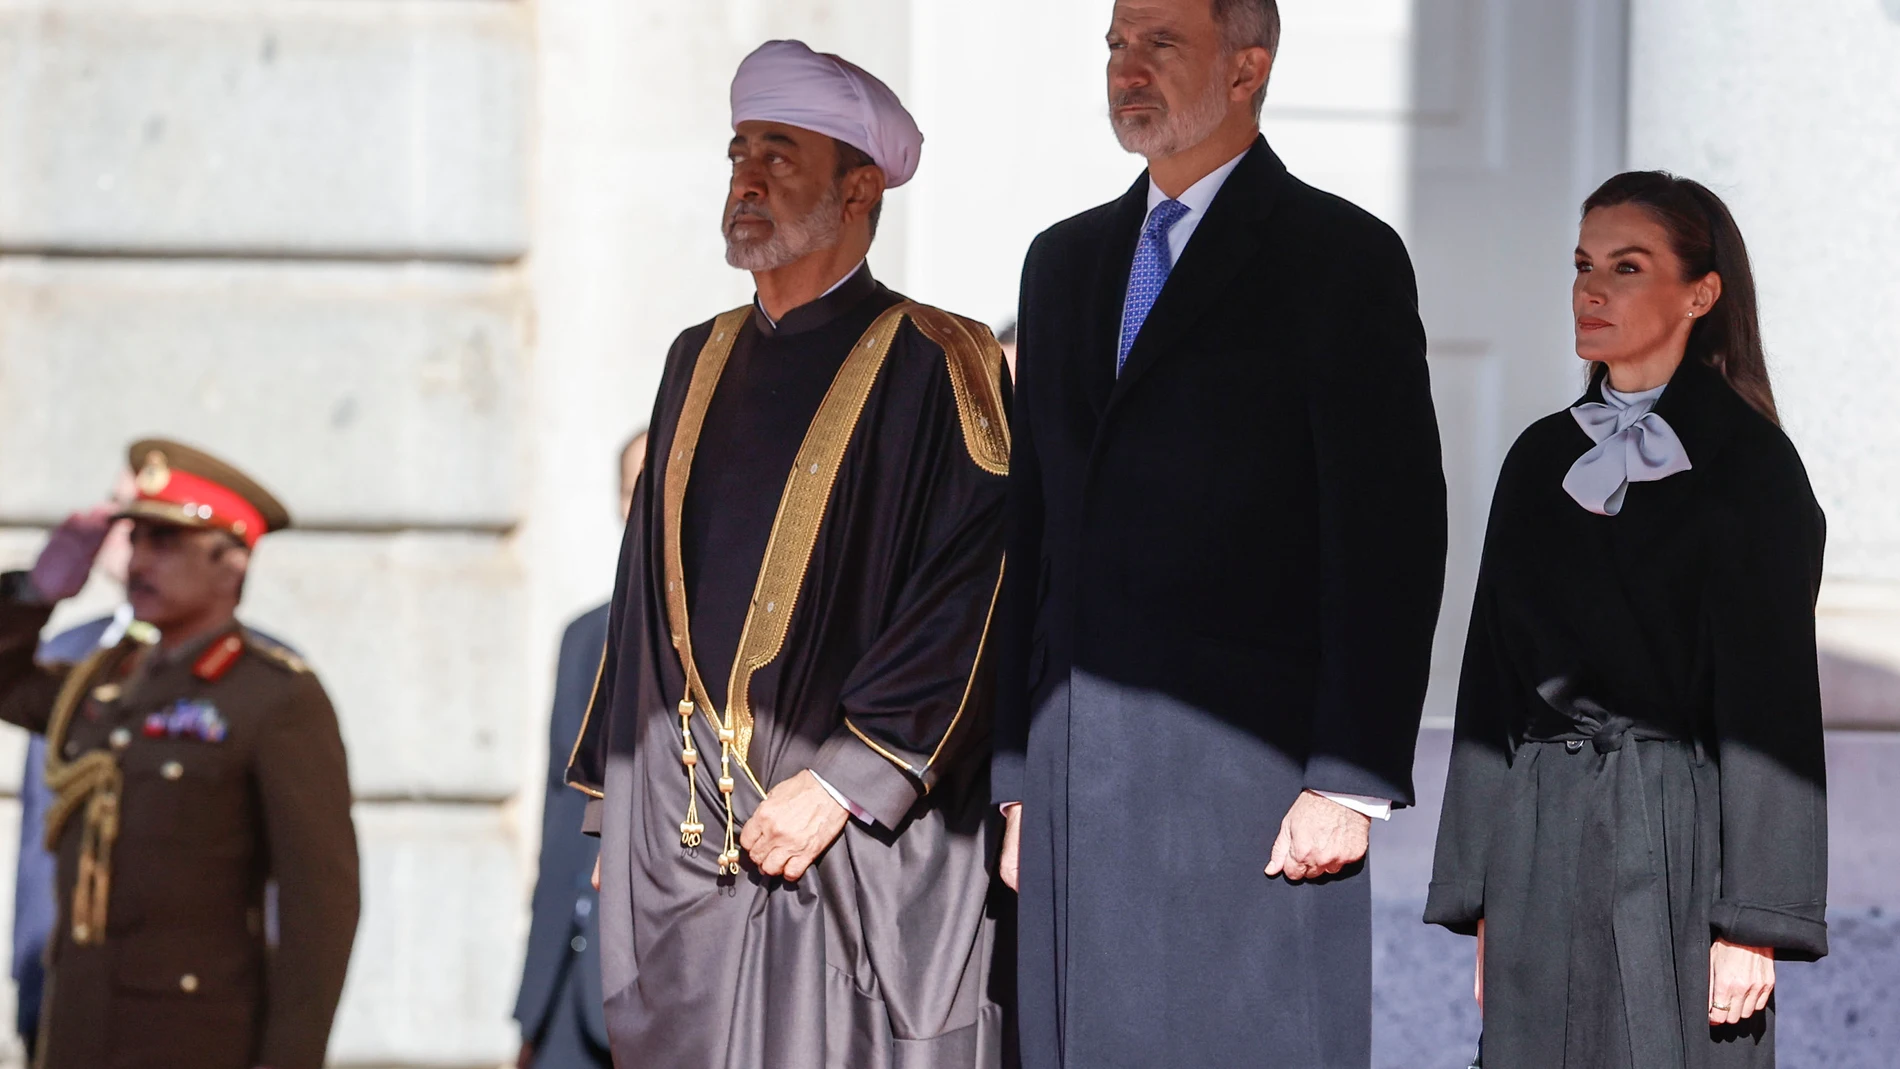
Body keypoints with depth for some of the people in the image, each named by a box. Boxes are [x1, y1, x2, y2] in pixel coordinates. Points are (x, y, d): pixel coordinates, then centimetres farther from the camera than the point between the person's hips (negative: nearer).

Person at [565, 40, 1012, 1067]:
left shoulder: (936, 369, -4)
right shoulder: (700, 364, 16)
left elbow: (969, 604, -12)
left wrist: (842, 783, -17)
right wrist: (615, 806, 15)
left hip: (864, 853, -6)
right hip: (679, 846, 6)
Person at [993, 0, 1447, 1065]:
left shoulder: (1343, 258, -2)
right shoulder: (1065, 261, 18)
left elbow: (1391, 538, -7)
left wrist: (1351, 781, -13)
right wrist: (1013, 774, 13)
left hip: (1254, 778, -6)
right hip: (1075, 778, 6)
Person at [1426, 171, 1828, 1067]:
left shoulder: (1747, 464, -4)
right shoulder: (1543, 458, 13)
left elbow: (1772, 700, -8)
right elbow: (1493, 679, 14)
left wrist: (1752, 922, -13)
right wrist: (1484, 898, 10)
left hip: (1678, 849, -5)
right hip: (1540, 849, 5)